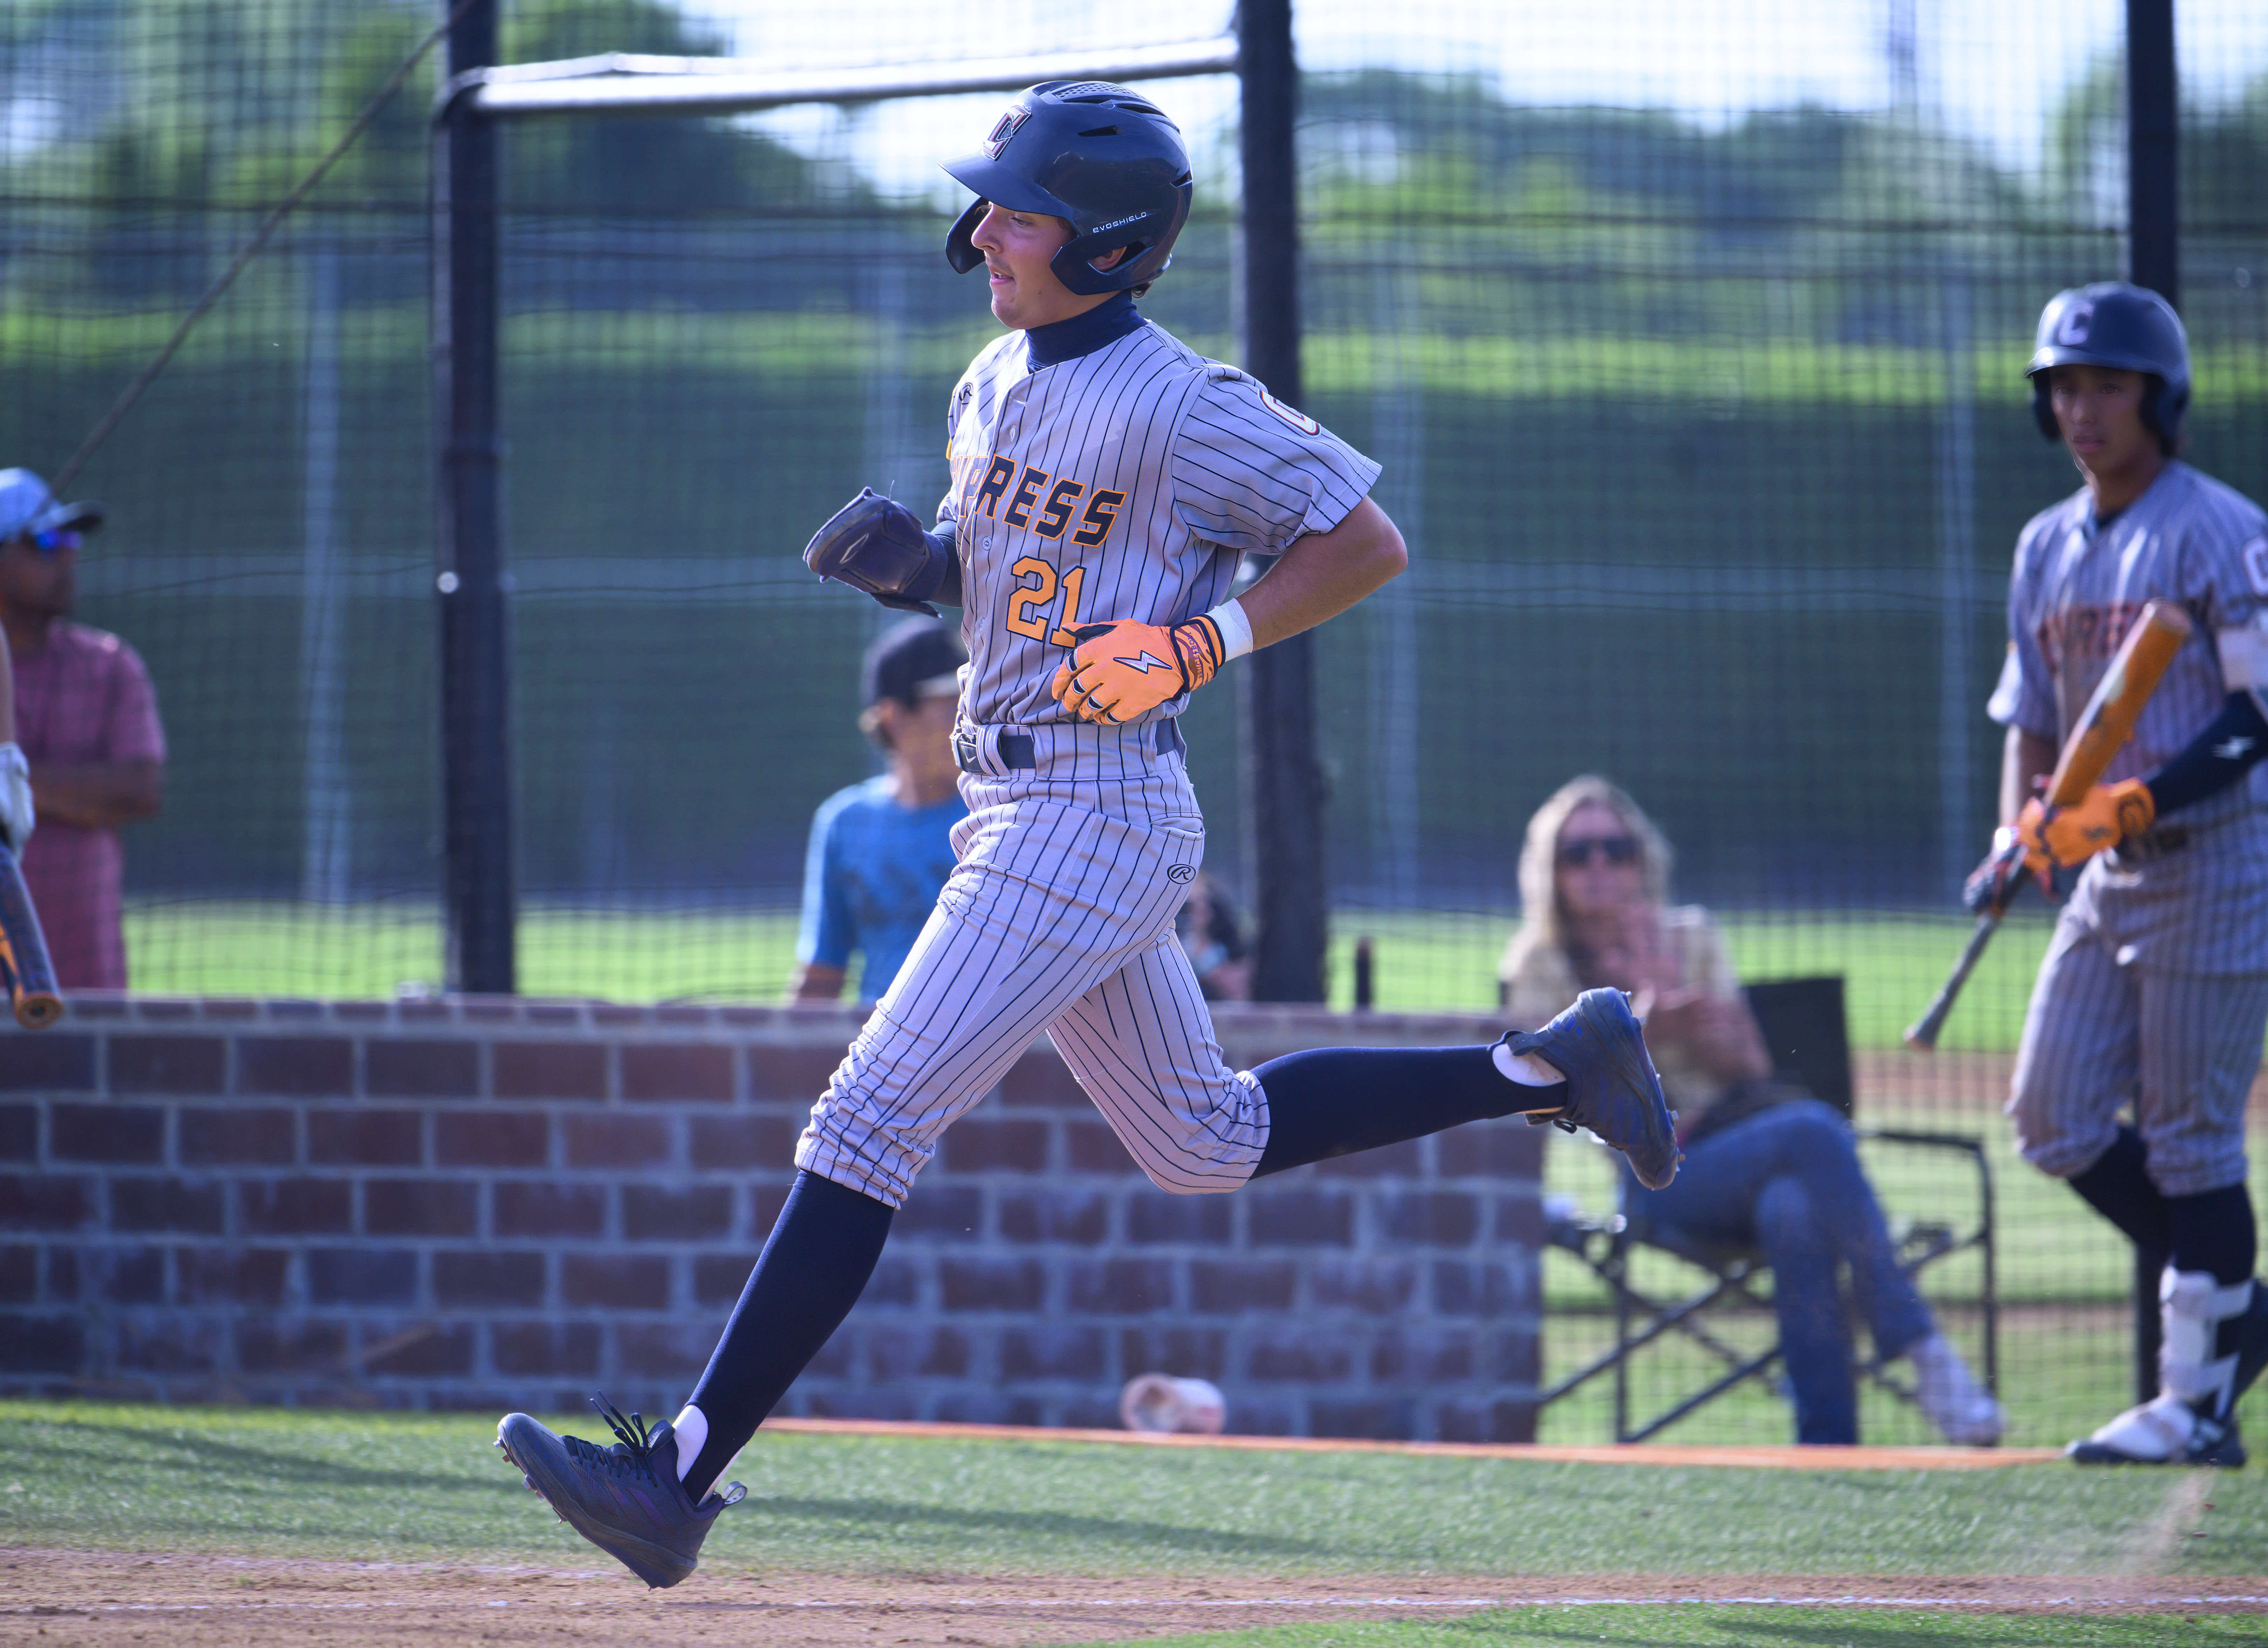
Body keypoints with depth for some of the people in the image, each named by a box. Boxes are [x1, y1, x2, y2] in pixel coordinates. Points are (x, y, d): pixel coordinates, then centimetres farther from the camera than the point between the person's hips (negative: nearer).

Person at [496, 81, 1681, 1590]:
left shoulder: (1177, 409, -15)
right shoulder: (996, 386, 11)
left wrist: (1192, 647, -17)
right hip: (1026, 819, 10)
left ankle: (682, 1475, -14)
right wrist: (919, 561, 3)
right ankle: (1549, 1071, 28)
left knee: (869, 1125, -13)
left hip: (1090, 827, -10)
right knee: (1208, 1146, 20)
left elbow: (1368, 546, -9)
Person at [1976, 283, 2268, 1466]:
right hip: (2106, 875, 8)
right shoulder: (2048, 548, 14)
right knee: (2054, 1119, 2)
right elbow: (2030, 715, 19)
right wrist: (2019, 833, 0)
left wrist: (2133, 805, -24)